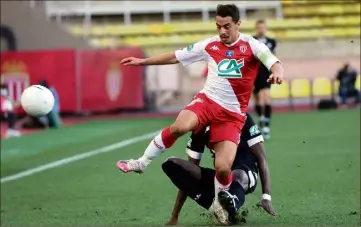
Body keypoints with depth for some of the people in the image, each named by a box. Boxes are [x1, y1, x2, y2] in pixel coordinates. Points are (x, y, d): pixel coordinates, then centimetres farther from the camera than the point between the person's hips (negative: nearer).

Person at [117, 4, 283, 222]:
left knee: (223, 168, -15)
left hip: (232, 114, -1)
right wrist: (143, 61, 15)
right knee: (179, 127, -32)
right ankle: (142, 163, -12)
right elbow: (176, 56, 12)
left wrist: (277, 72, -45)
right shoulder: (210, 45, 3)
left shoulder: (251, 45, -5)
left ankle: (218, 204, 17)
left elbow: (273, 62, -20)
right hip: (207, 100, 1)